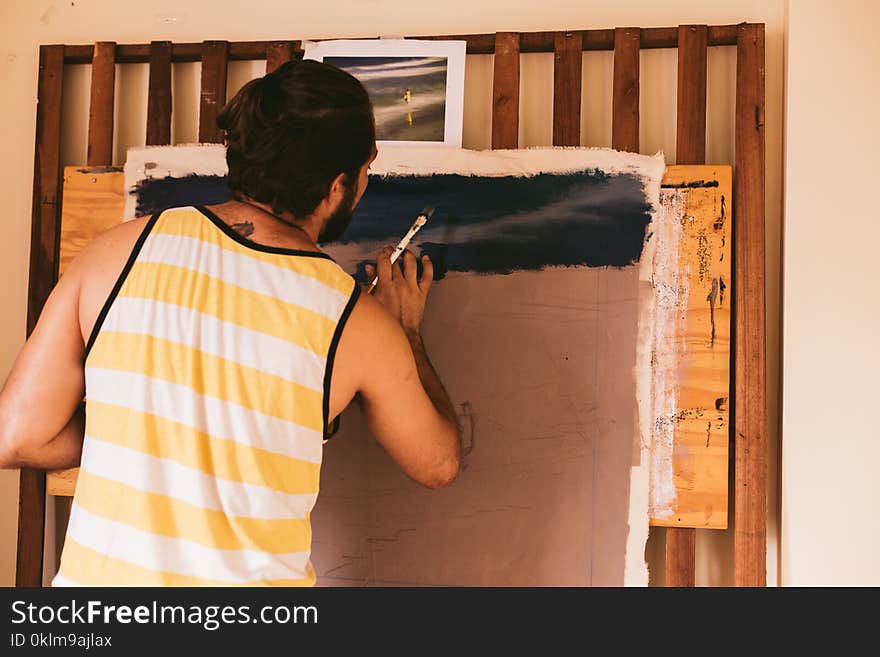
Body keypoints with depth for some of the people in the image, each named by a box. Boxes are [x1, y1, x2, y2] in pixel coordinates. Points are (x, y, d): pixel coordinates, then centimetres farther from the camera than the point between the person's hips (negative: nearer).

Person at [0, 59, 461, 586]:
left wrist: (144, 432, 7)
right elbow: (438, 464, 4)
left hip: (94, 577, 3)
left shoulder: (122, 251, -8)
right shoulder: (358, 323, -11)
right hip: (249, 576, -2)